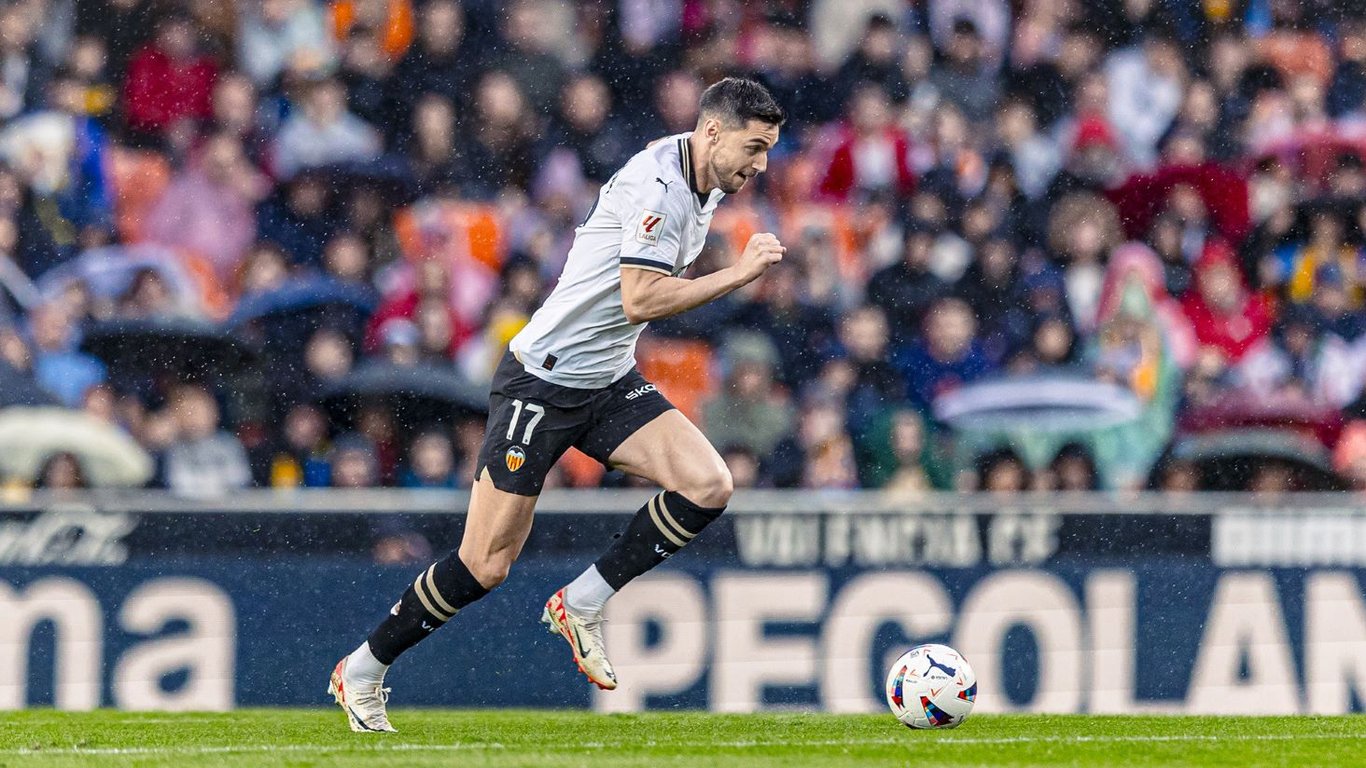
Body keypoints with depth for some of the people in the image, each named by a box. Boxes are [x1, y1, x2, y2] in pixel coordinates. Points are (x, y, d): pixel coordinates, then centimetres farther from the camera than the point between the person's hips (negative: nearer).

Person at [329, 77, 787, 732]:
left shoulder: (706, 186, 7)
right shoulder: (655, 181, -22)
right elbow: (640, 300, -29)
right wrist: (738, 273, -26)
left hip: (610, 382, 8)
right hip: (542, 380, -8)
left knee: (709, 486, -13)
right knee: (487, 564, -6)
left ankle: (581, 604, 1)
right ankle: (360, 673, 12)